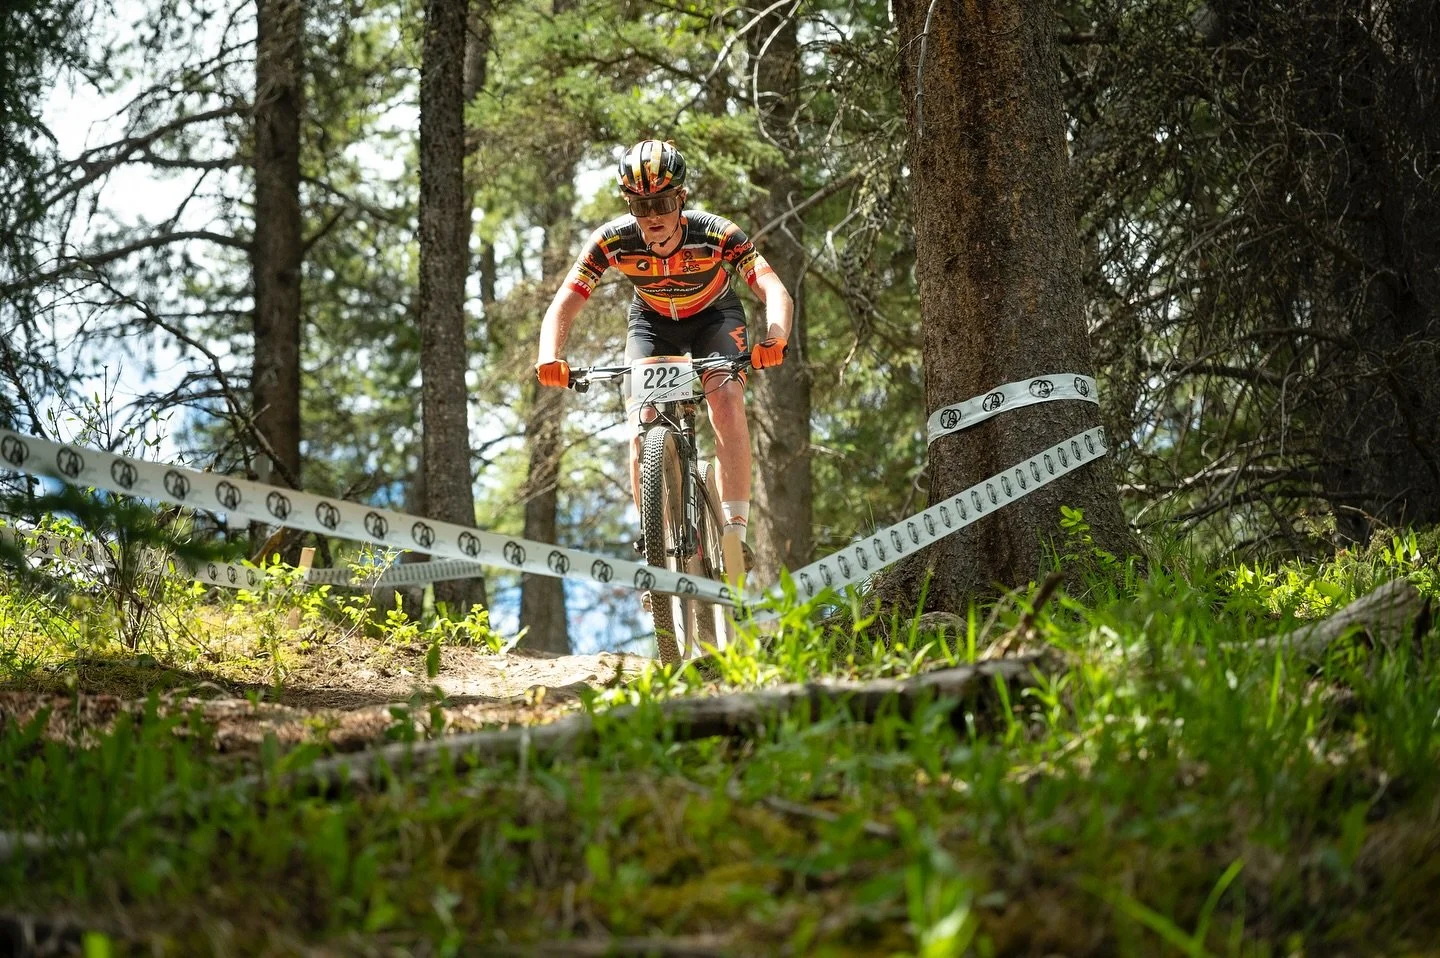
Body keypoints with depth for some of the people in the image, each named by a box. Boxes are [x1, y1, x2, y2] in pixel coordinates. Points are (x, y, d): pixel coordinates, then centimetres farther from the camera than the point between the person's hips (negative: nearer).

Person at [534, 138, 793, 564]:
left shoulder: (717, 234, -34)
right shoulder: (612, 241, -30)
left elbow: (776, 292, -40)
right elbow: (563, 305, -31)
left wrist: (774, 340, -61)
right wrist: (550, 357, -51)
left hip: (714, 317, -1)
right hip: (652, 322, 1)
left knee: (726, 400, -25)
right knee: (643, 418, -17)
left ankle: (735, 531, -23)